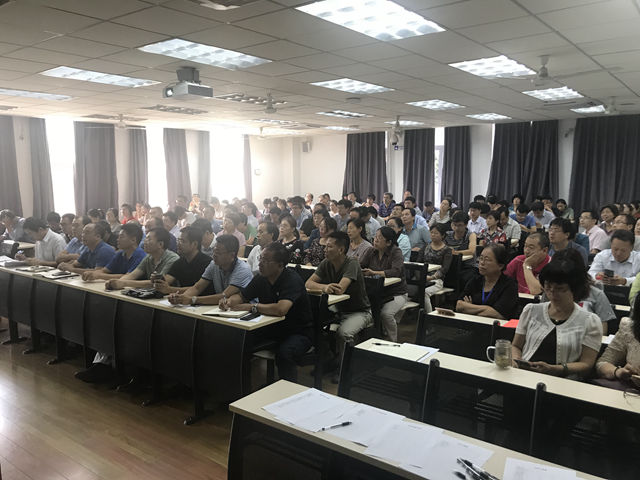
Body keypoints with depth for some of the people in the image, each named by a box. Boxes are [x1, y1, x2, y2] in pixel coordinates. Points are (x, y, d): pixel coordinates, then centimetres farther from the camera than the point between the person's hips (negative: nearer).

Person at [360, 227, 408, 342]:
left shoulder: (396, 252, -9)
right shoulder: (371, 251, 7)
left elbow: (396, 271, -24)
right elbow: (360, 267, 1)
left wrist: (374, 273, -31)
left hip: (397, 293, -4)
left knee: (386, 314, -30)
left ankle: (392, 343, -6)